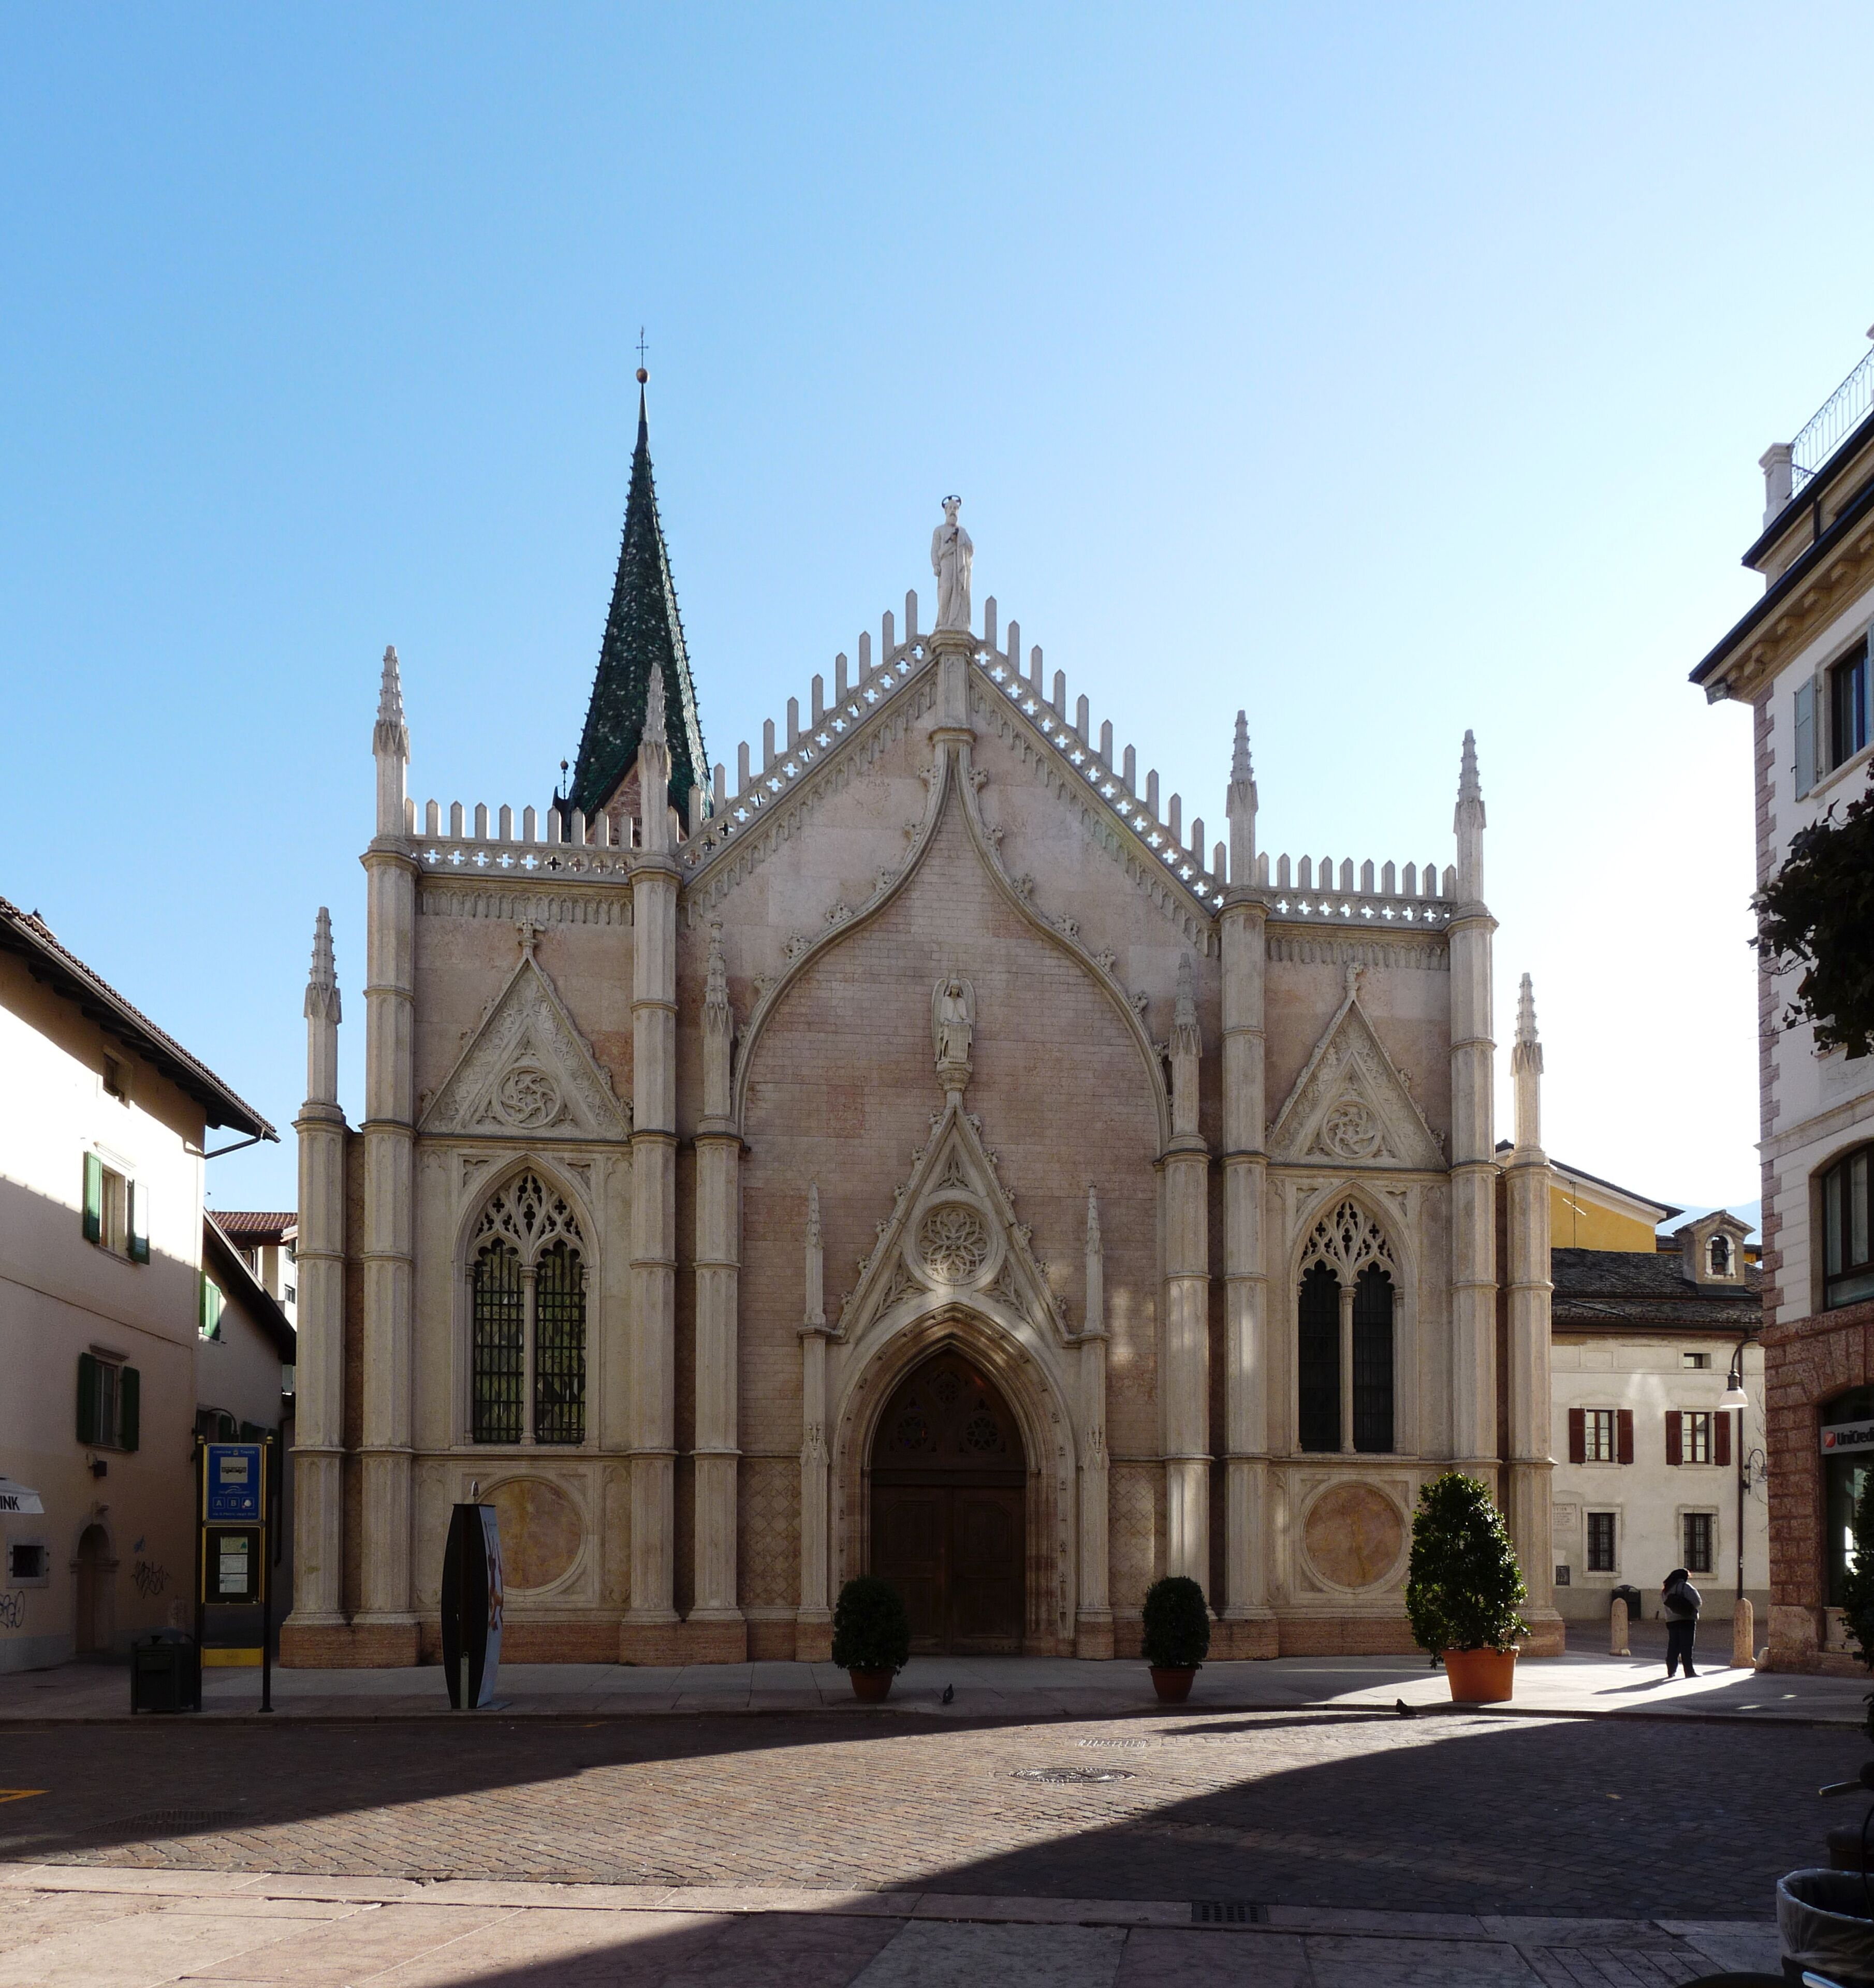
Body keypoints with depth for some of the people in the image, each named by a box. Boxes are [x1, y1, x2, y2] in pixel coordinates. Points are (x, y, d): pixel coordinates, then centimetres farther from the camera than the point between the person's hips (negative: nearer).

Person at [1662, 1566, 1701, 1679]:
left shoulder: (1665, 1591, 12)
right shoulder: (1685, 1587, -8)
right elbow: (1697, 1603, -12)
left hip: (1671, 1622, 6)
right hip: (1686, 1620, -6)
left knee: (1673, 1647, 10)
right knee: (1686, 1647, -4)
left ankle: (1671, 1670, 9)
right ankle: (1689, 1671, -5)